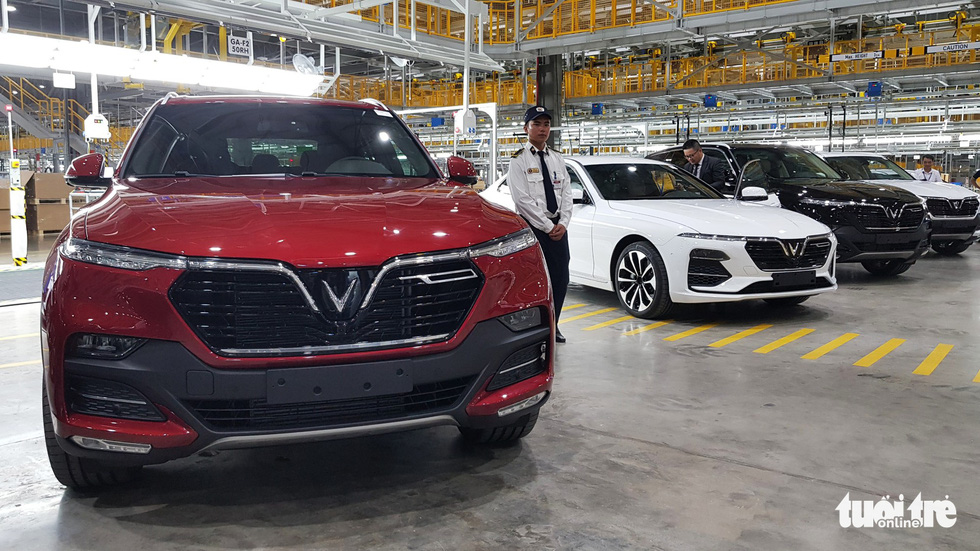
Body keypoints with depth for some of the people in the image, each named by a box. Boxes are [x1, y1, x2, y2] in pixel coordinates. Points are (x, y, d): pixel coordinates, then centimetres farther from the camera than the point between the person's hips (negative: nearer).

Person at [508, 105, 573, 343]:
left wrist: (563, 223, -4)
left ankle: (552, 326, 22)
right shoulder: (519, 160, -5)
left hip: (558, 227, 6)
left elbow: (566, 192, 11)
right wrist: (548, 226, -13)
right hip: (534, 227, -6)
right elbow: (522, 199, -13)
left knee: (561, 279, 7)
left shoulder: (557, 158, 14)